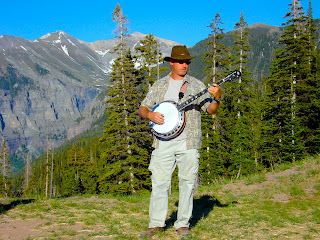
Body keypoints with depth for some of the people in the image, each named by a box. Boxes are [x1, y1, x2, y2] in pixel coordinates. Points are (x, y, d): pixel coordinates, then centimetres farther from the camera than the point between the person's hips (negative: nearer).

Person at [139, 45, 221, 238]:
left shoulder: (196, 85, 8)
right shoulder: (160, 85, 13)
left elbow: (211, 110, 1)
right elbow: (143, 108, 14)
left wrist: (216, 98, -19)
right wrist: (150, 115, -8)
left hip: (188, 143, -1)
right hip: (163, 141, 1)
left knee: (187, 182, 2)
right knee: (159, 181, 0)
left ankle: (183, 224, 12)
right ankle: (156, 224, 9)